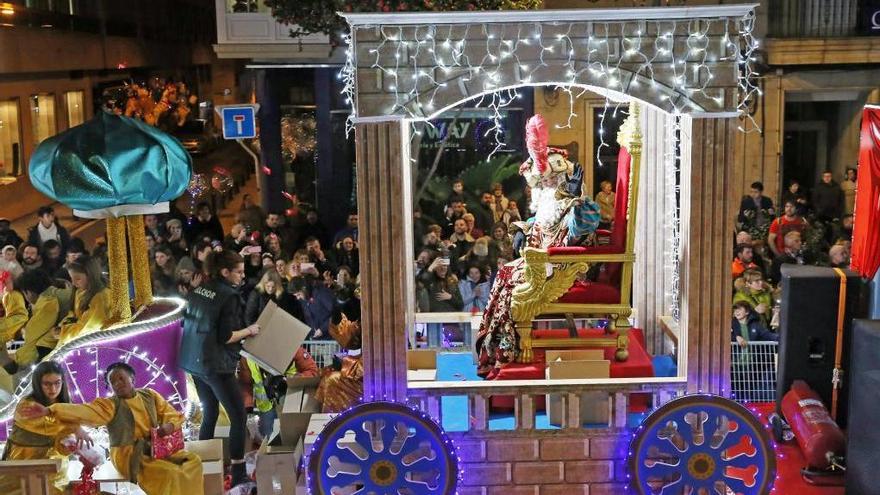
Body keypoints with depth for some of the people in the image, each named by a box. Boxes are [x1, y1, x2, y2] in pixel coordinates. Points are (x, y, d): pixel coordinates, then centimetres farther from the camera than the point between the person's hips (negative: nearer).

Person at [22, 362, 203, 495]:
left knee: (193, 461, -15)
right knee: (169, 473, -28)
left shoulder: (150, 395, 9)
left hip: (156, 448, 5)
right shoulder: (110, 405, -4)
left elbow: (174, 415, 12)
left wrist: (169, 426, -13)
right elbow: (83, 411, -18)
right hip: (128, 454, -5)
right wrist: (49, 411, -33)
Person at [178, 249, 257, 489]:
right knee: (238, 417, 1)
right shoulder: (230, 296, -15)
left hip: (194, 361, 8)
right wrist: (249, 330, -5)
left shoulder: (197, 290, 7)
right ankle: (238, 474, 0)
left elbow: (187, 322, 15)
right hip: (216, 365, -8)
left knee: (209, 414, 19)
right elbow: (226, 337, -19)